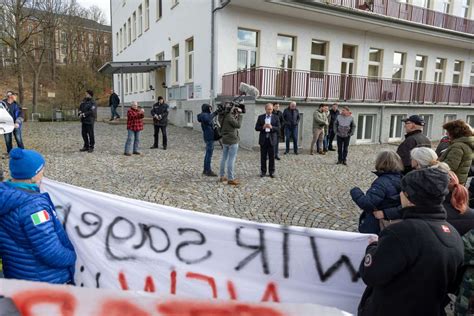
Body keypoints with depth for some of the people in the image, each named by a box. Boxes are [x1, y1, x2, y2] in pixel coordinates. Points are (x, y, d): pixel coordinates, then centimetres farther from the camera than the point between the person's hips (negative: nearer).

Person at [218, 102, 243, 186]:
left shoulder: (222, 116, 7)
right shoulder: (229, 117, -18)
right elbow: (238, 125, -14)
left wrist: (236, 115, 6)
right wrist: (239, 115, -7)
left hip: (225, 140, 9)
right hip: (232, 141, -9)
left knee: (224, 158, 14)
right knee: (231, 160, -4)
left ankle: (221, 176, 22)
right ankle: (230, 179, -1)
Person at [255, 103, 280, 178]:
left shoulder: (276, 118, 4)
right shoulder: (260, 117, 6)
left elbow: (278, 129, -1)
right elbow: (256, 128, 2)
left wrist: (272, 127, -20)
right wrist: (263, 127, -16)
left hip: (272, 139, 0)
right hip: (263, 139, 1)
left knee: (272, 157, 3)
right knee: (263, 157, 5)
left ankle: (271, 172, 13)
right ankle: (263, 171, 15)